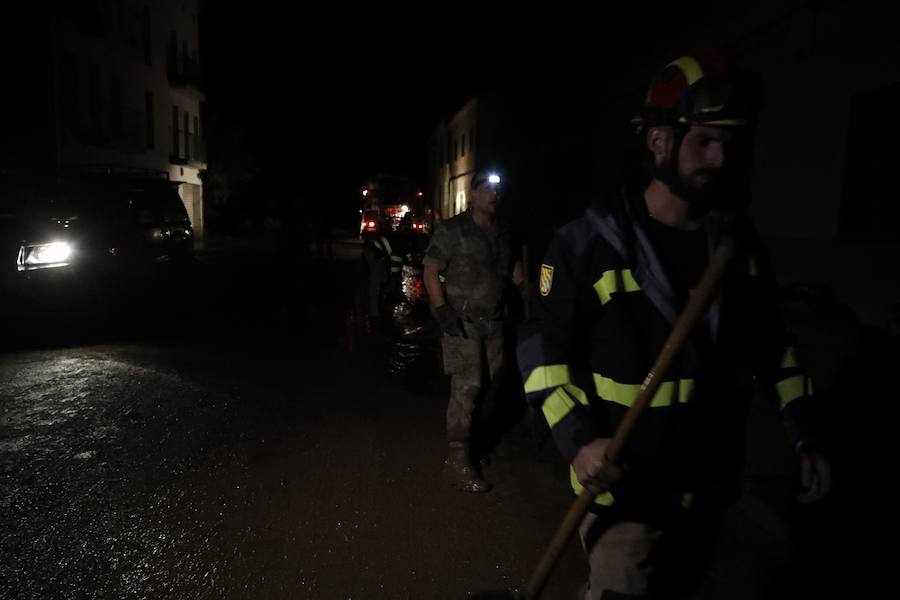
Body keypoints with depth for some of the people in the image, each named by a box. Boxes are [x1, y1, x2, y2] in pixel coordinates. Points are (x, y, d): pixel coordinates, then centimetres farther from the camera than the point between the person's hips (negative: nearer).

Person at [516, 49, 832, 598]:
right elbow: (543, 343, -14)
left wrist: (805, 437, 5)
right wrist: (578, 439, -25)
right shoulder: (590, 242, -18)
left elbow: (770, 341, 10)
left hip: (713, 483, 6)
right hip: (627, 486, -5)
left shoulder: (739, 241, 0)